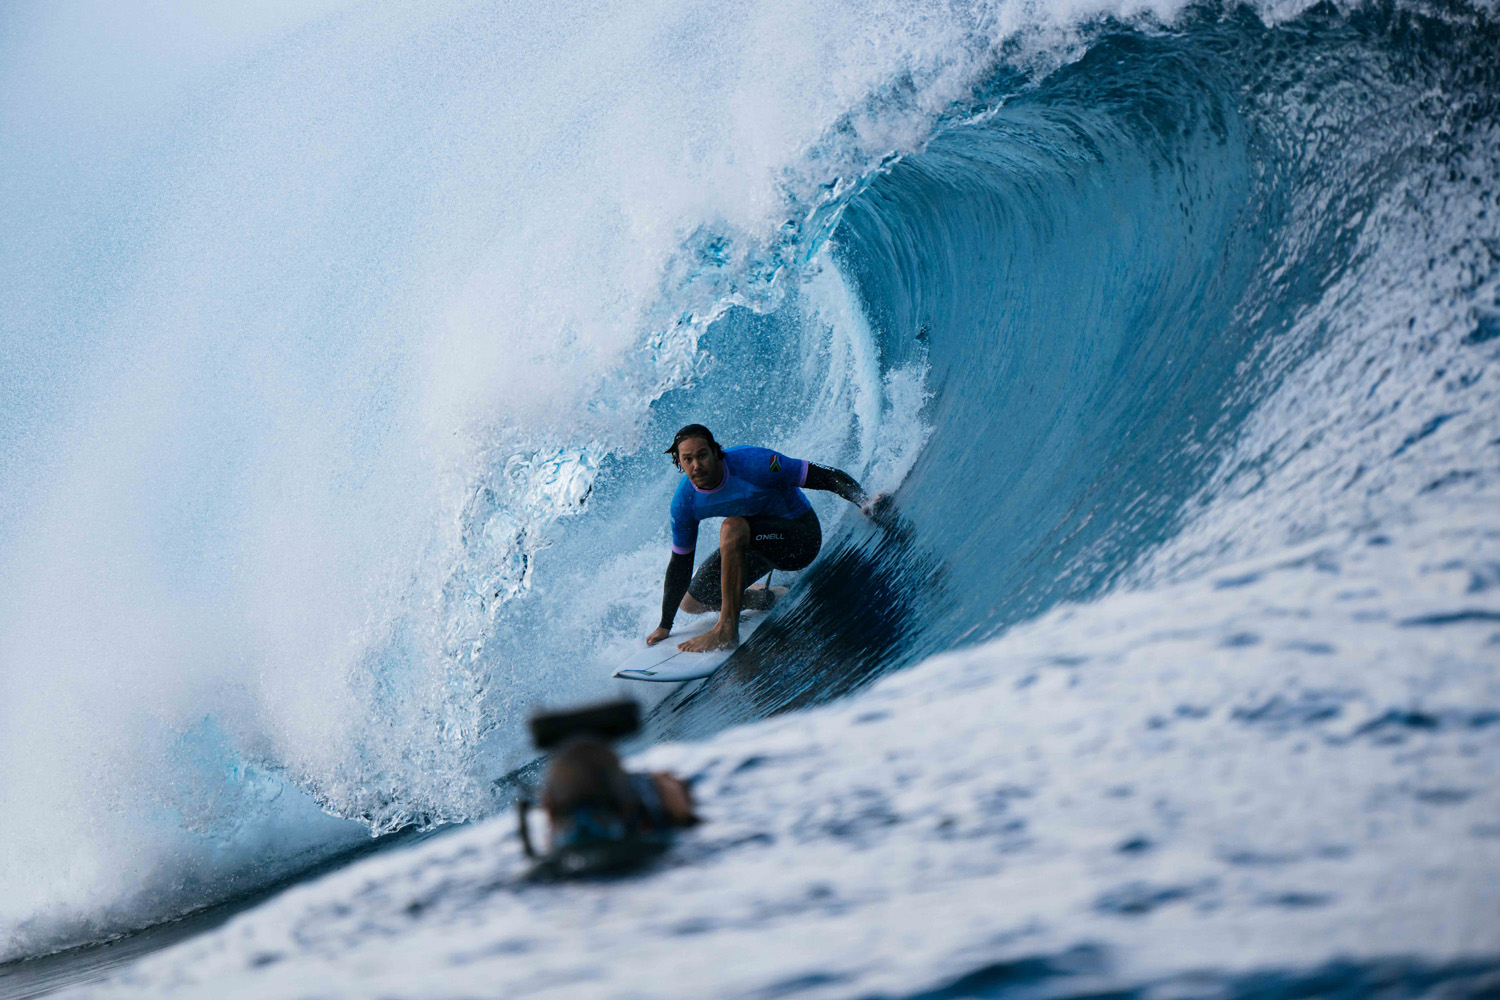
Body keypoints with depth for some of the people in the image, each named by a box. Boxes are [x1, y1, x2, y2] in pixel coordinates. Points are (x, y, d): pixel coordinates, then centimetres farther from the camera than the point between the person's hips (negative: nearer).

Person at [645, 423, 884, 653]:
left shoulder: (753, 464, -29)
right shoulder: (684, 501, -14)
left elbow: (830, 478, -27)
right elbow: (680, 565, -2)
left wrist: (866, 502, -44)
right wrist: (665, 625, 1)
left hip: (802, 537, -7)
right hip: (755, 540, 7)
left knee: (732, 528, -34)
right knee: (691, 603, 6)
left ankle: (727, 630, -30)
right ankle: (766, 599, 29)